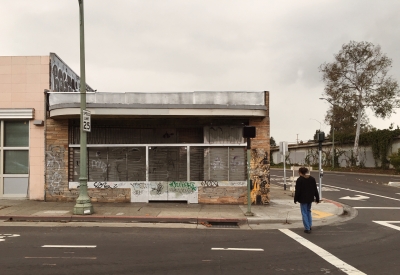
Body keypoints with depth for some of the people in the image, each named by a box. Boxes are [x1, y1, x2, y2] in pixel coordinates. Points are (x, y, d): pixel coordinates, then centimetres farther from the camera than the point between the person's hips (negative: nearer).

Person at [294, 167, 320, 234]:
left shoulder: (299, 180, -14)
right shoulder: (312, 179, 4)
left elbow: (297, 191, -13)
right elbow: (315, 190, 7)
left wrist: (295, 199, -2)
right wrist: (317, 198, 12)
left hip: (303, 199, -6)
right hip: (310, 198, 6)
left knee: (304, 213, 2)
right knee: (308, 211, 22)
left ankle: (307, 228, 2)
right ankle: (309, 226, 23)